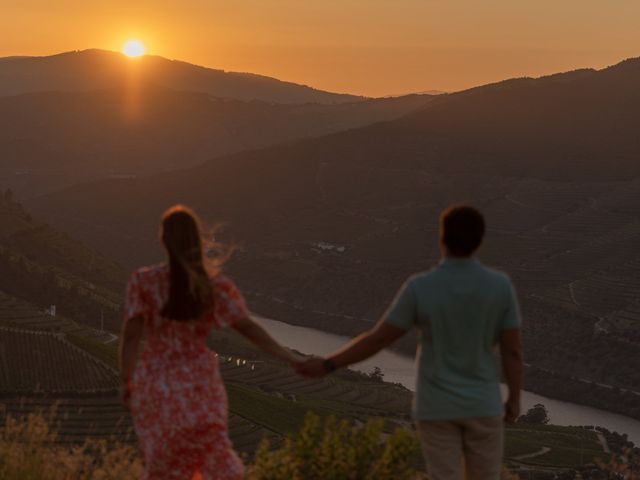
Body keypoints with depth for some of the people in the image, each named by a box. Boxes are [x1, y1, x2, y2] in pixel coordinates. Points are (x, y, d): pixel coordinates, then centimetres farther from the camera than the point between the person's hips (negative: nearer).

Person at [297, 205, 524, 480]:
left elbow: (378, 339, -13)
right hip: (482, 404, 1)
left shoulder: (420, 288, -17)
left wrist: (327, 365, -2)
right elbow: (512, 349, -8)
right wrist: (515, 399, 8)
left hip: (436, 406, -1)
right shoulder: (500, 285, -13)